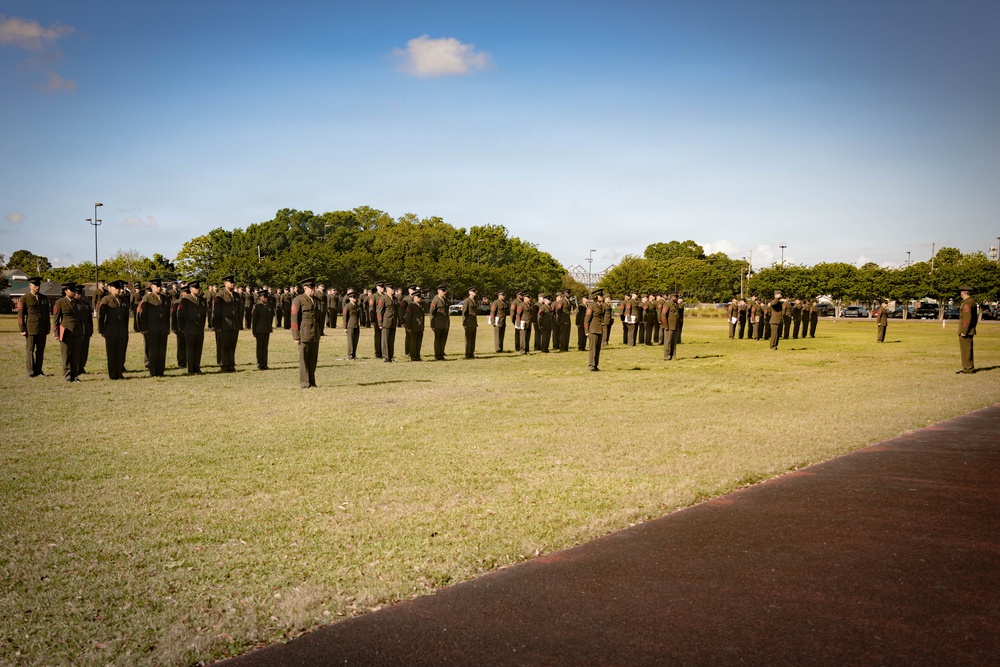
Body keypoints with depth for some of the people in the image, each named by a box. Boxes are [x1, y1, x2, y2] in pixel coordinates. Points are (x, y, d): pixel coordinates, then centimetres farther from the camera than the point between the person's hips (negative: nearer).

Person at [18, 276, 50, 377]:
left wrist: (48, 328, 13)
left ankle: (38, 370, 13)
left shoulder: (44, 298, 12)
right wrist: (22, 330, -8)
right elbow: (20, 315, -4)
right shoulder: (24, 299, -2)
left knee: (40, 350, 6)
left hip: (42, 330, 4)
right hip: (30, 330, -4)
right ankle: (31, 371, 7)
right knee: (30, 350, 1)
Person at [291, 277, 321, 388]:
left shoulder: (314, 300, 17)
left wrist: (318, 334, 18)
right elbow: (294, 318, -9)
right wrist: (296, 336, -14)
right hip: (304, 332, -7)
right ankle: (304, 383, 1)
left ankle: (312, 382, 13)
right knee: (304, 358, -3)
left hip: (315, 333, 7)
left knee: (313, 358, 6)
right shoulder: (298, 300, -6)